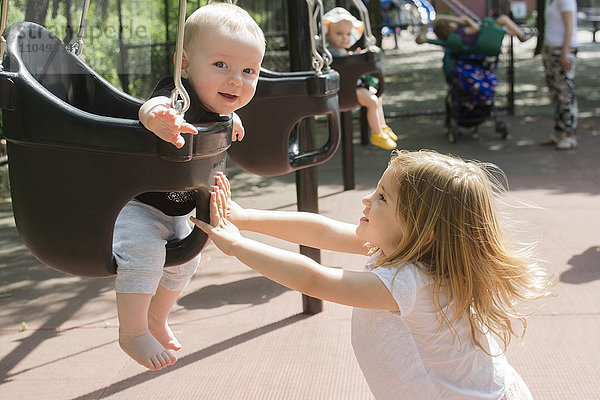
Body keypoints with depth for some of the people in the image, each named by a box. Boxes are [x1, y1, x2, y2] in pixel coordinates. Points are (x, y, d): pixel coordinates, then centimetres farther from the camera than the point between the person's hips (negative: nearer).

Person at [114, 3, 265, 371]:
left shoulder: (219, 109, -6)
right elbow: (156, 106, -60)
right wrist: (158, 118, -79)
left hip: (174, 211, 9)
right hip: (132, 201, -9)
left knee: (184, 260, 20)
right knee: (143, 252, -29)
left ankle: (156, 320, 45)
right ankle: (132, 333, -9)